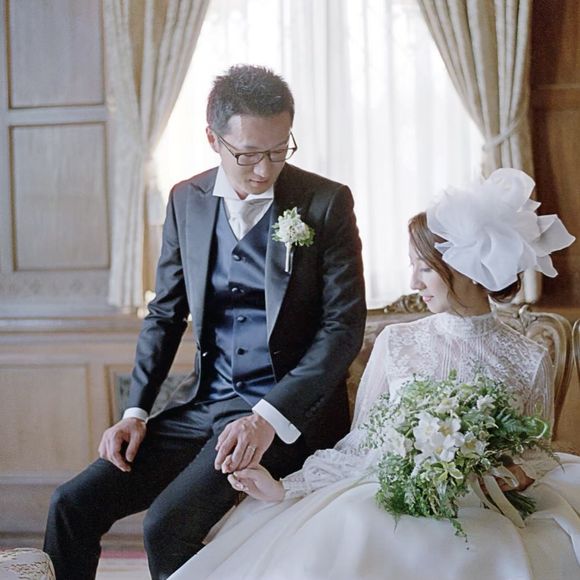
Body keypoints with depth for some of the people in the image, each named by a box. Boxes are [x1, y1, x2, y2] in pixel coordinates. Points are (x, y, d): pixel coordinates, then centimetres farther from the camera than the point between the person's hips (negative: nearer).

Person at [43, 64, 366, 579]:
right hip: (203, 404, 5)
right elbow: (165, 315, 13)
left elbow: (344, 326, -9)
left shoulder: (326, 202, -7)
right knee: (72, 505, -8)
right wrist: (135, 412, 0)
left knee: (169, 523, -24)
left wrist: (268, 417, -20)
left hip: (289, 411, -5)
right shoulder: (187, 200, 6)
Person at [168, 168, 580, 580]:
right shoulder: (397, 342, 10)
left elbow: (537, 456, 12)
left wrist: (519, 476, -11)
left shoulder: (529, 361, 5)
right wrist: (284, 488, 0)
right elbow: (362, 446, 10)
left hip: (482, 513, -1)